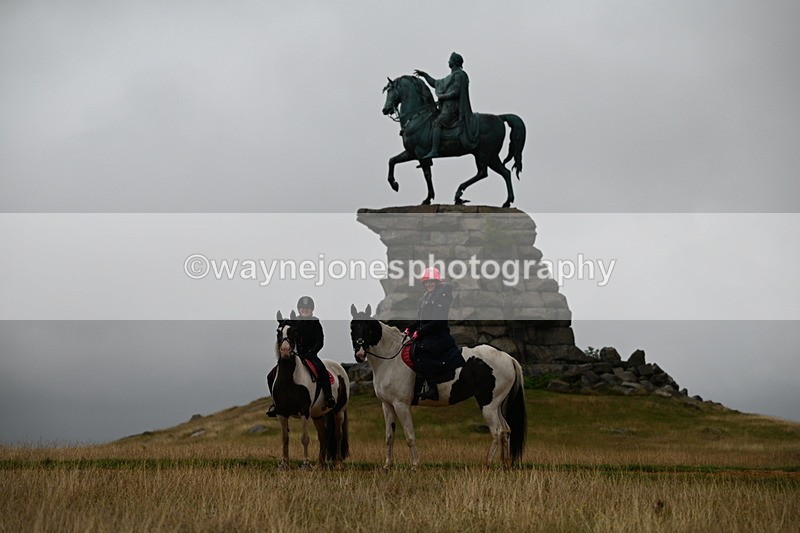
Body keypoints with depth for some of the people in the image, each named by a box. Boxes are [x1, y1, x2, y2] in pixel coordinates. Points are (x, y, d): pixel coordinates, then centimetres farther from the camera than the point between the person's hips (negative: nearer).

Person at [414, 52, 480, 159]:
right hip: (447, 107, 10)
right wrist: (424, 75, 26)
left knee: (437, 123, -21)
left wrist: (442, 96, -10)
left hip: (453, 107, -10)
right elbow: (436, 84, 30)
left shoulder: (459, 75, -8)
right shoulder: (451, 77, 23)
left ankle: (434, 150, -32)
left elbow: (455, 92, -18)